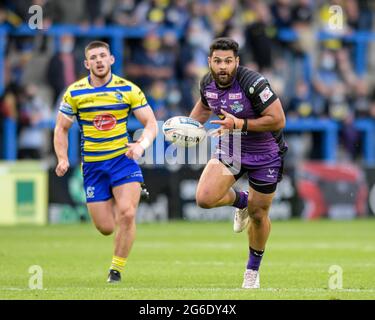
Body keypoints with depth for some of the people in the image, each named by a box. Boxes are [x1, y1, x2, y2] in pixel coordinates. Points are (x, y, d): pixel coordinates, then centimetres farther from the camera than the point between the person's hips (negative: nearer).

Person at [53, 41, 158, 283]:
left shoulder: (129, 90, -3)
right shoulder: (75, 92, -1)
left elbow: (151, 123, -2)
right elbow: (61, 128, 8)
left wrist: (141, 145, -23)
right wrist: (63, 159, -7)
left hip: (124, 159, -1)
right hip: (92, 165, 1)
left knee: (127, 215, -21)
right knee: (106, 228, 1)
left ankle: (117, 269, -1)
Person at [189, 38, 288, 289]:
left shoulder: (253, 83, -28)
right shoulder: (207, 84, -9)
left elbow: (278, 120, -27)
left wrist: (239, 124, -33)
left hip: (265, 156, -4)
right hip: (229, 150, 4)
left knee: (258, 215, 7)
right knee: (204, 198, -17)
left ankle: (253, 268, 33)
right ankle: (241, 201, 18)